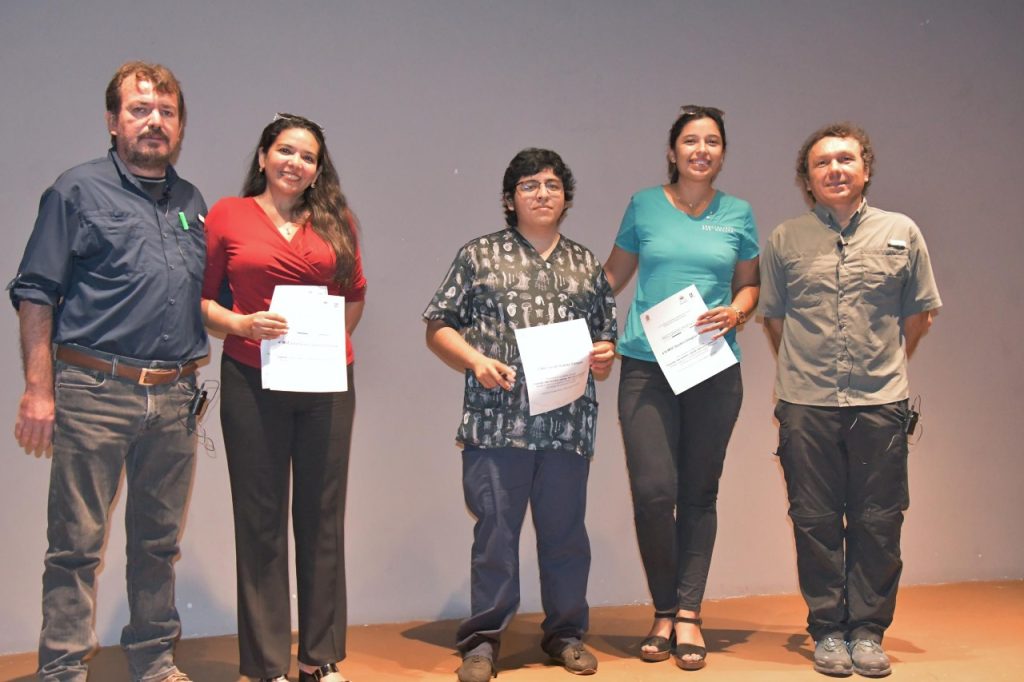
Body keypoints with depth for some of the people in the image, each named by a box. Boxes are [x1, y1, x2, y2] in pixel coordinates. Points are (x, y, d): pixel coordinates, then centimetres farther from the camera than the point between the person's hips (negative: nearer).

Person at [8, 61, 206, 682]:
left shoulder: (192, 203, 15)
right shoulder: (79, 190, 1)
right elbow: (35, 294, -3)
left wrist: (195, 378, 11)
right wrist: (39, 390, -9)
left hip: (174, 397, 5)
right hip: (94, 394, -5)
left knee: (160, 542, 13)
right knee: (77, 544, 1)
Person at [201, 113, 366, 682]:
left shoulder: (336, 221, 10)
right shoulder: (227, 216, 4)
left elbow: (355, 295, 16)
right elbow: (201, 298, 2)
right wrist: (242, 325, -13)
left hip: (327, 382, 2)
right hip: (252, 380, -2)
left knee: (322, 516, 8)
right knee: (261, 520, 4)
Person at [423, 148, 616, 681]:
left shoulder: (586, 266, 17)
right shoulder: (479, 255, 8)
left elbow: (606, 335, 21)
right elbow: (438, 327, 5)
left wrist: (604, 356, -1)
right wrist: (476, 361, -10)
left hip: (569, 423, 3)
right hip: (497, 421, -2)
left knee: (564, 530, 9)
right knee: (495, 529, 1)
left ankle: (565, 632, 25)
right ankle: (483, 639, 13)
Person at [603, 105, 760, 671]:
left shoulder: (738, 214, 10)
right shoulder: (644, 206, 7)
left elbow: (749, 285, 17)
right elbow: (613, 275, 14)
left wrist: (734, 313, -4)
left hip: (714, 369, 1)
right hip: (646, 366, -1)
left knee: (699, 493, 5)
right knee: (653, 491, -9)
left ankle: (688, 613, 16)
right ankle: (663, 611, 11)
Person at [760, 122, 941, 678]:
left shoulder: (901, 233, 6)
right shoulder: (785, 240, 6)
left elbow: (919, 312, 13)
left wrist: (887, 366, 14)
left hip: (880, 403, 0)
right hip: (806, 404, 0)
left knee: (878, 523, 4)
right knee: (815, 522, 5)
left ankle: (868, 630, 18)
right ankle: (827, 630, 18)